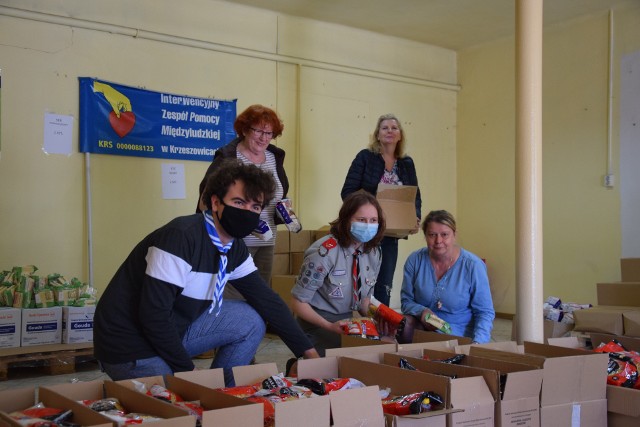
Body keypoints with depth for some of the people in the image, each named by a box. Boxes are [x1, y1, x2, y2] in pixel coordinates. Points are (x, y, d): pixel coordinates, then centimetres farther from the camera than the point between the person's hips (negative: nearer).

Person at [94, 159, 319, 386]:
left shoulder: (235, 248, 0)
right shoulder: (181, 236, -26)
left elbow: (266, 299, 7)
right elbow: (153, 315, -28)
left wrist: (308, 350, 4)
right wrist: (187, 370, -18)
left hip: (176, 329, 9)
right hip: (129, 344, -8)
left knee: (251, 320, 2)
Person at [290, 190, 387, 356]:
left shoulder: (373, 252, -2)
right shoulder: (325, 252, -23)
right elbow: (298, 302, -17)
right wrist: (329, 326, -27)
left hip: (348, 320, 7)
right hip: (318, 323, -7)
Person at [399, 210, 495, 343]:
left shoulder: (473, 266, -10)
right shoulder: (415, 260, -2)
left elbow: (485, 312, -6)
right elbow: (406, 301, 6)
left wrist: (476, 345, -22)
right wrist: (422, 311, -17)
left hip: (461, 337, -3)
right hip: (423, 330, 3)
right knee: (404, 323, -28)